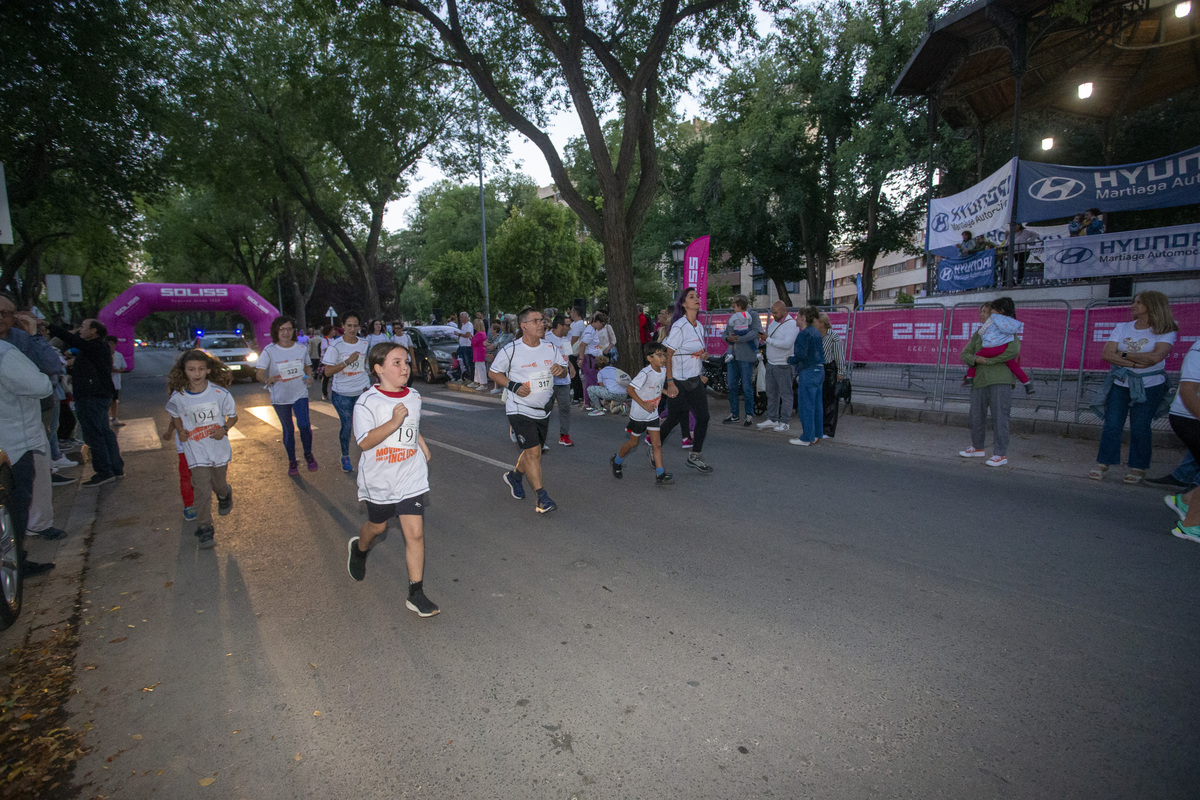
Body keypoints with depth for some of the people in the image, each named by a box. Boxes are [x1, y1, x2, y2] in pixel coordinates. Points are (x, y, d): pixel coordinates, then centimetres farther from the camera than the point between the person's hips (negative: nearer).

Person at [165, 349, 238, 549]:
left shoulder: (220, 393, -12)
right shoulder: (178, 397, -9)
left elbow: (233, 416, 1)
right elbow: (174, 415, 13)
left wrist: (224, 429, -17)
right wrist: (180, 431, -3)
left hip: (219, 447, 1)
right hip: (196, 451, 0)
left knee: (218, 485, 17)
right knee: (202, 490, -8)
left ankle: (225, 495, 53)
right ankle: (204, 529, 1)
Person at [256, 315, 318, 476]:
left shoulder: (301, 348, 2)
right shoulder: (269, 351, -7)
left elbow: (307, 366, 17)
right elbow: (259, 373, -12)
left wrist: (310, 377, -4)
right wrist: (268, 379, -35)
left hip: (300, 394, 1)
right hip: (280, 397, 0)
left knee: (304, 425, -14)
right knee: (288, 429, 9)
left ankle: (308, 455, 11)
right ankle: (292, 461, 26)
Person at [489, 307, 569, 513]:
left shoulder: (550, 348, 2)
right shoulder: (510, 350, -11)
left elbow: (563, 370, 11)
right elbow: (493, 373, -1)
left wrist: (560, 369, -14)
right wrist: (513, 386, -16)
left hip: (542, 410, 6)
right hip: (519, 410, -6)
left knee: (532, 451, 16)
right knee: (533, 452, -14)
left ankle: (514, 476, 45)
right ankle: (542, 498, -4)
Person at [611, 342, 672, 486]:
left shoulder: (663, 371, -1)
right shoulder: (645, 373, -23)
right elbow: (629, 389, -23)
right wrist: (643, 404, -24)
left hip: (653, 414, 6)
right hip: (639, 414, -6)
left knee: (657, 443, 0)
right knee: (633, 442, 11)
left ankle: (660, 476, 0)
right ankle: (616, 461, 36)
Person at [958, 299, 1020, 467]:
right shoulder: (977, 335, 18)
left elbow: (1014, 349, -14)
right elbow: (965, 354, 11)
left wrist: (989, 360, -13)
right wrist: (975, 360, -10)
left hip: (999, 379, -6)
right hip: (979, 380, 6)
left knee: (999, 416, -7)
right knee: (976, 416, 10)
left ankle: (1001, 454, -2)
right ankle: (978, 448, 26)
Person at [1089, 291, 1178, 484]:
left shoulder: (1166, 332, -4)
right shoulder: (1122, 328, 4)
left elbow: (1156, 357, -21)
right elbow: (1107, 354, -8)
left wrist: (1124, 355, -11)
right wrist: (1135, 363, -17)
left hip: (1149, 386, -2)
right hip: (1120, 384, 2)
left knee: (1139, 427, -1)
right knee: (1112, 425, -3)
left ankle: (1138, 468, 12)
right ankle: (1102, 464, 4)